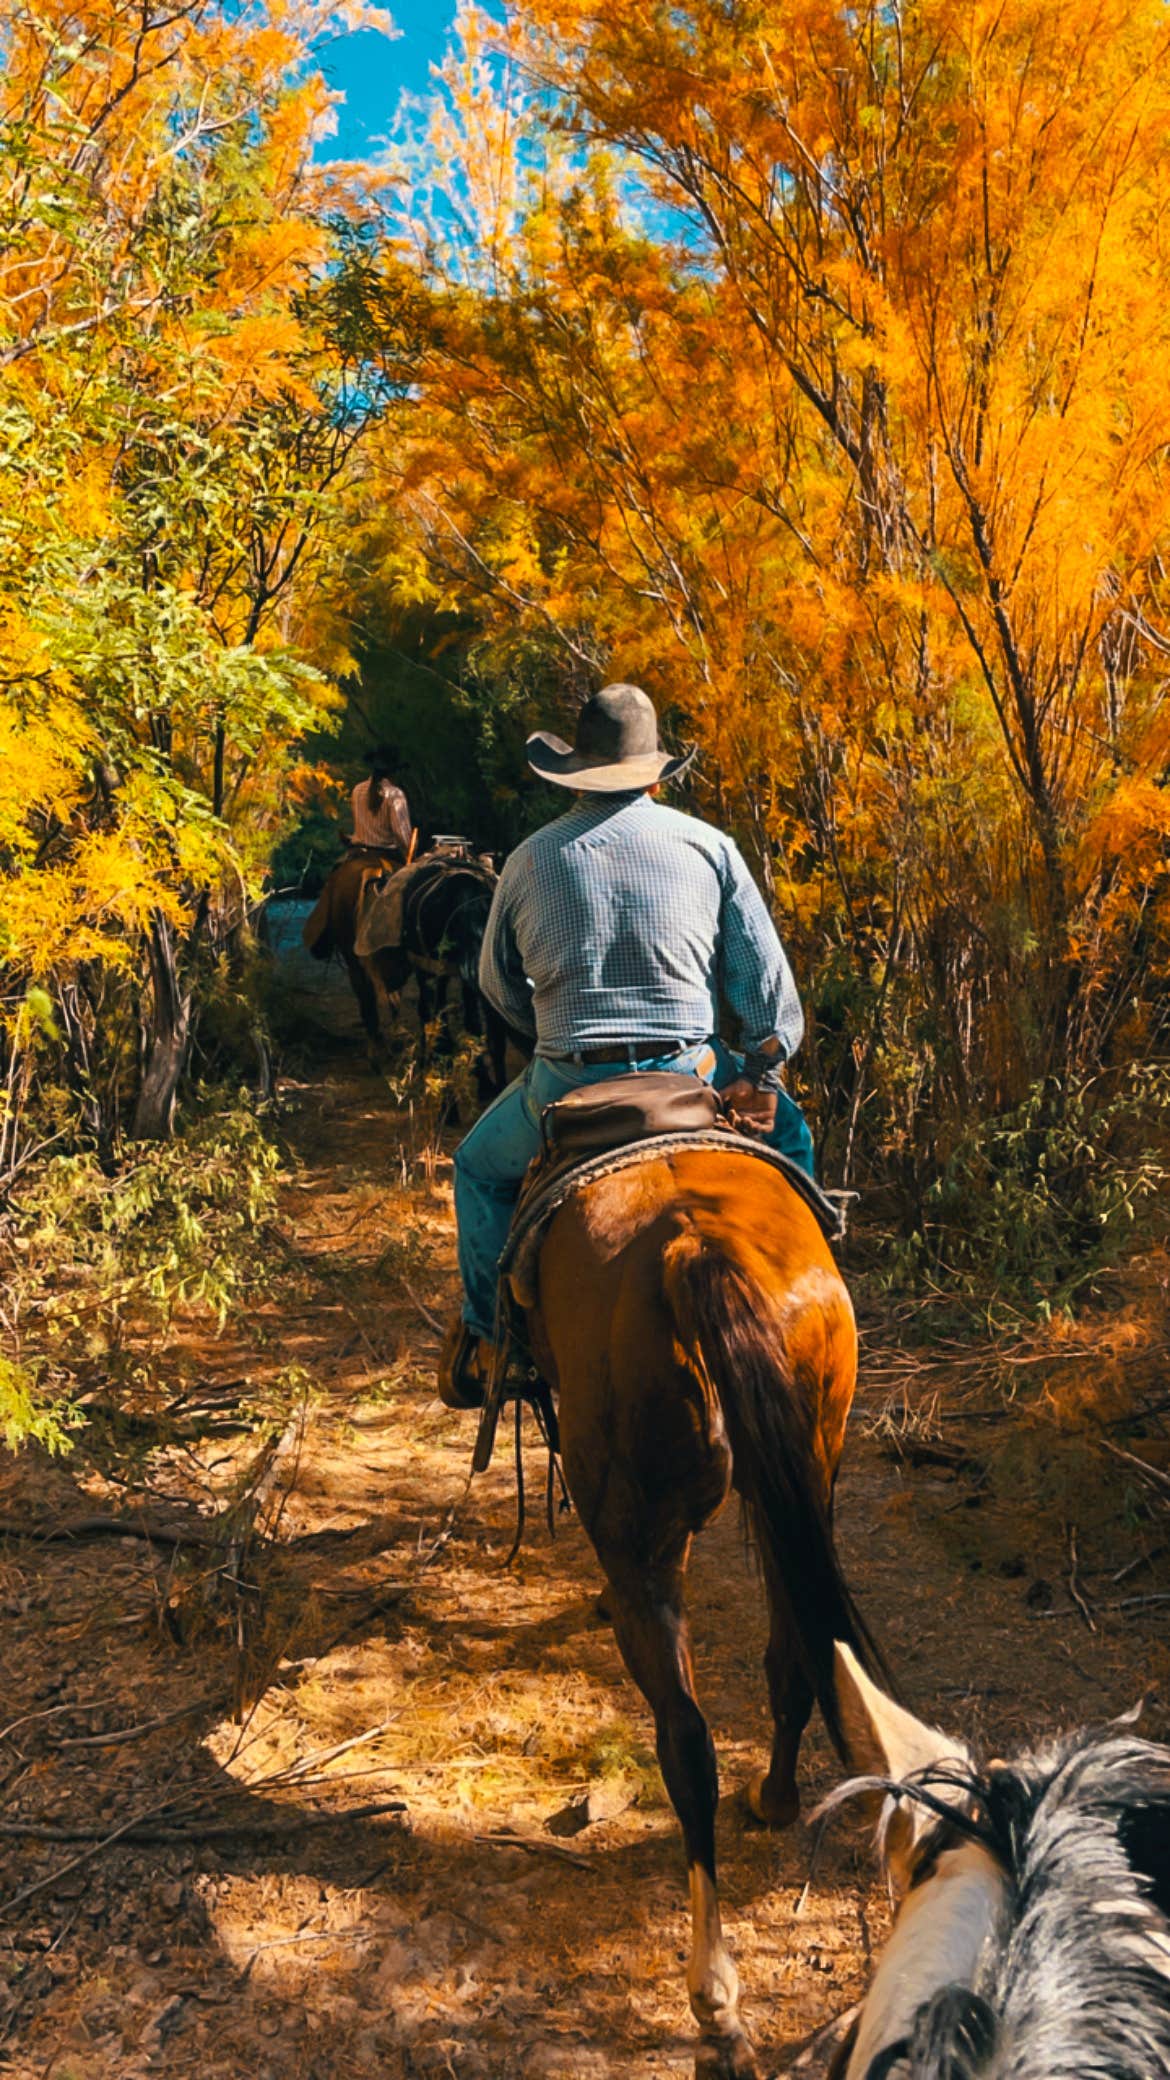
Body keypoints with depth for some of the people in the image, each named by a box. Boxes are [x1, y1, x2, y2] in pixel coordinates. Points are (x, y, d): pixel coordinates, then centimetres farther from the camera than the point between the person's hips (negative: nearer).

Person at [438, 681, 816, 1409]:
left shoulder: (531, 859, 6)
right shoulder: (709, 845, 3)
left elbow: (499, 983, 17)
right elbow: (767, 975, 2)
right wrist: (767, 1068, 11)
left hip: (568, 1085, 0)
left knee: (481, 1166, 28)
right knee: (789, 1134, 29)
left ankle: (488, 1336, 26)